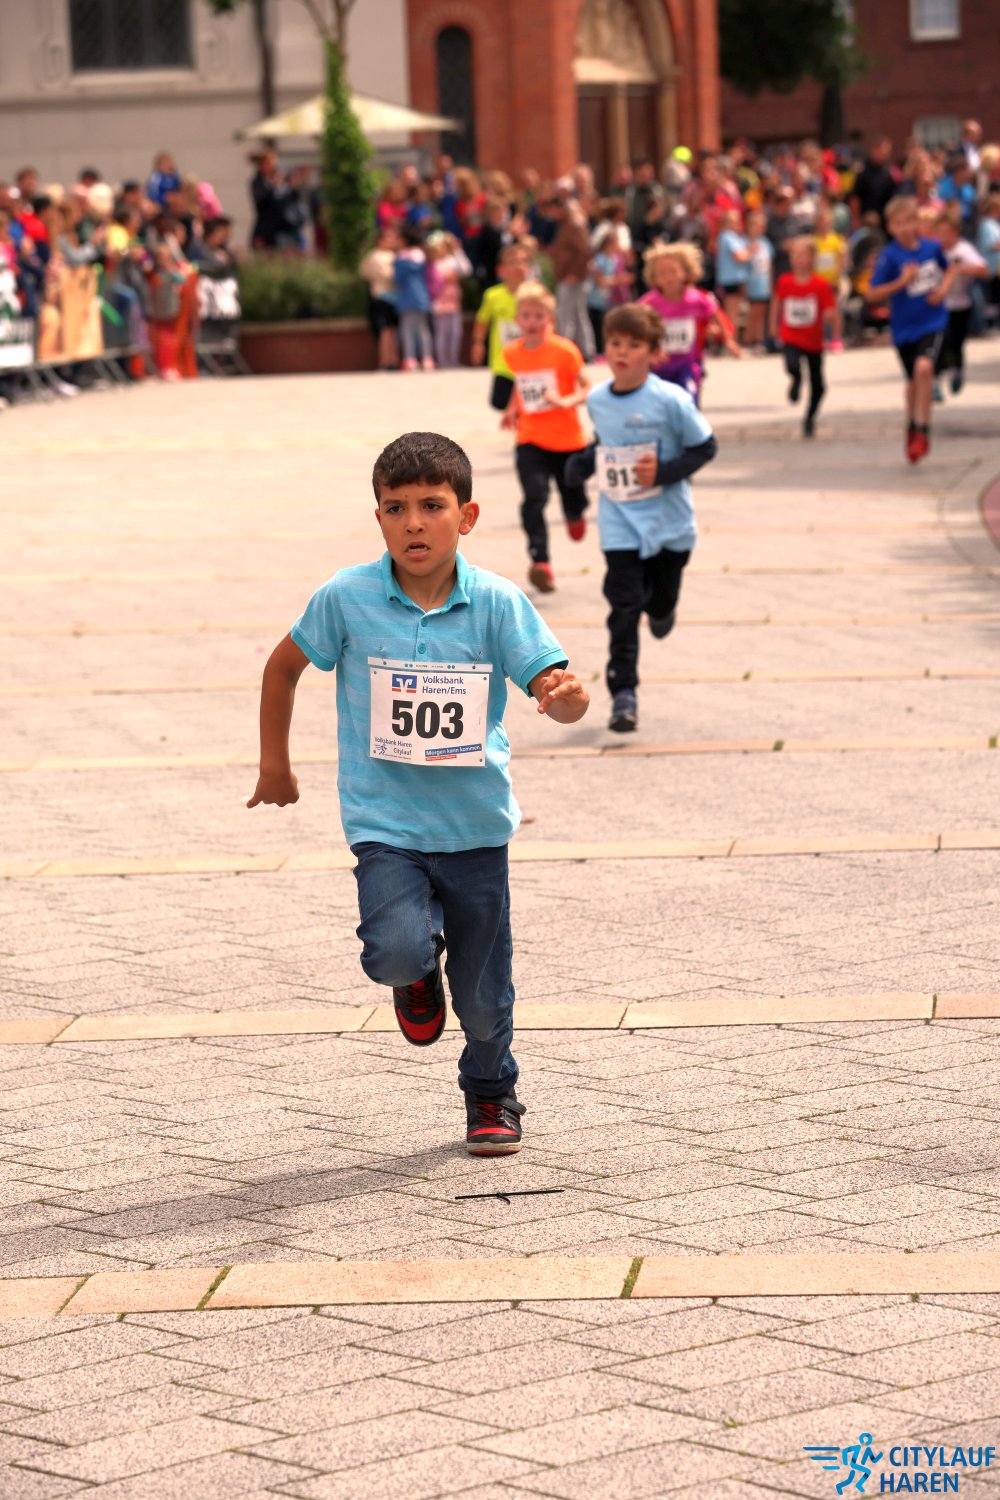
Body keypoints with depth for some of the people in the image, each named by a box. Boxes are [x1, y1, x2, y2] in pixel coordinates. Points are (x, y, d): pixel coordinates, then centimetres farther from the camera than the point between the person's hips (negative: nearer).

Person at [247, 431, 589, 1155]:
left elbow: (558, 689, -14)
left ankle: (493, 1094, 41)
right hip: (386, 823, -1)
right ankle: (418, 969, 13)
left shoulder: (497, 603, -10)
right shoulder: (347, 598, -10)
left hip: (475, 824, 1)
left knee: (482, 995, 10)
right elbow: (285, 665, 7)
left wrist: (566, 694, -39)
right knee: (397, 951, -26)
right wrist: (275, 765, 13)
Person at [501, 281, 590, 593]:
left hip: (567, 439, -2)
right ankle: (540, 562, -24)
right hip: (530, 441, 2)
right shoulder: (512, 353, 2)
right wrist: (513, 410, 10)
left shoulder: (564, 350, -11)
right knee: (534, 497, -19)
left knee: (573, 499, 11)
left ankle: (574, 515, 51)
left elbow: (586, 390, -10)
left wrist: (565, 401, -27)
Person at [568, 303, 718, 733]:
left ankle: (661, 607, 52)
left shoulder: (670, 400, -15)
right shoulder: (597, 400, -1)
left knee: (661, 598, 13)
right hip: (619, 524, 2)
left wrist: (664, 472, -21)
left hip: (669, 523, -2)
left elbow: (705, 447, -9)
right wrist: (581, 465, 0)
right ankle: (623, 692, -5)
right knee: (623, 607, -7)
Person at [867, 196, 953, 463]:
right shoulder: (889, 256, -13)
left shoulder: (932, 247, -5)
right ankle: (912, 426, 43)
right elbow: (873, 293, -15)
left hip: (932, 321, 0)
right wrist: (901, 282, -25)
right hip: (904, 327, 0)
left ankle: (922, 432, -15)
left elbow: (947, 269, 17)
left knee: (924, 367, -24)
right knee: (914, 380, 15)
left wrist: (943, 288, -3)